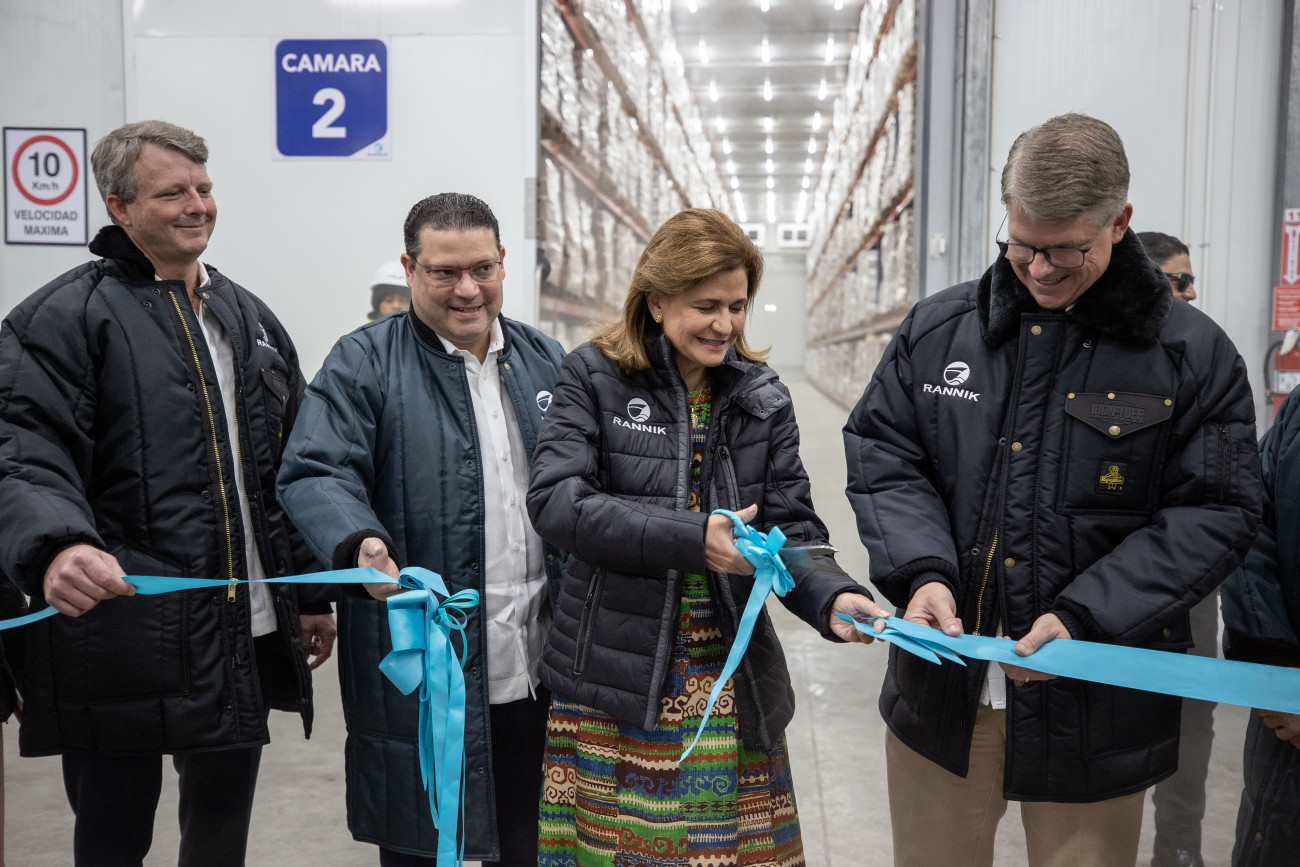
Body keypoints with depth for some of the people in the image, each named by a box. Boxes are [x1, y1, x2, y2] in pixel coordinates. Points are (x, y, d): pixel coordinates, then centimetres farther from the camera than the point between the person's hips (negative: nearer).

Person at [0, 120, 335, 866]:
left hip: (247, 636, 6)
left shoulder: (250, 318, 14)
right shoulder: (66, 317, -5)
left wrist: (313, 594, 16)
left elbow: (293, 469, 17)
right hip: (124, 636, -5)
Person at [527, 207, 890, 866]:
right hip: (613, 690, -2)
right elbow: (555, 501, -16)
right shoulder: (594, 378, -4)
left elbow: (791, 530, 2)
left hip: (734, 685, 3)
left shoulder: (763, 398, 5)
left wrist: (832, 596, -19)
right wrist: (690, 539, -25)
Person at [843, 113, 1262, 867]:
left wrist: (1085, 616, -18)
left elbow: (1215, 513, -6)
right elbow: (883, 458, 4)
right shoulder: (937, 329, 3)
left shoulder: (1193, 353, -4)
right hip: (944, 688, 2)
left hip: (1093, 708, -2)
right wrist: (923, 571, -14)